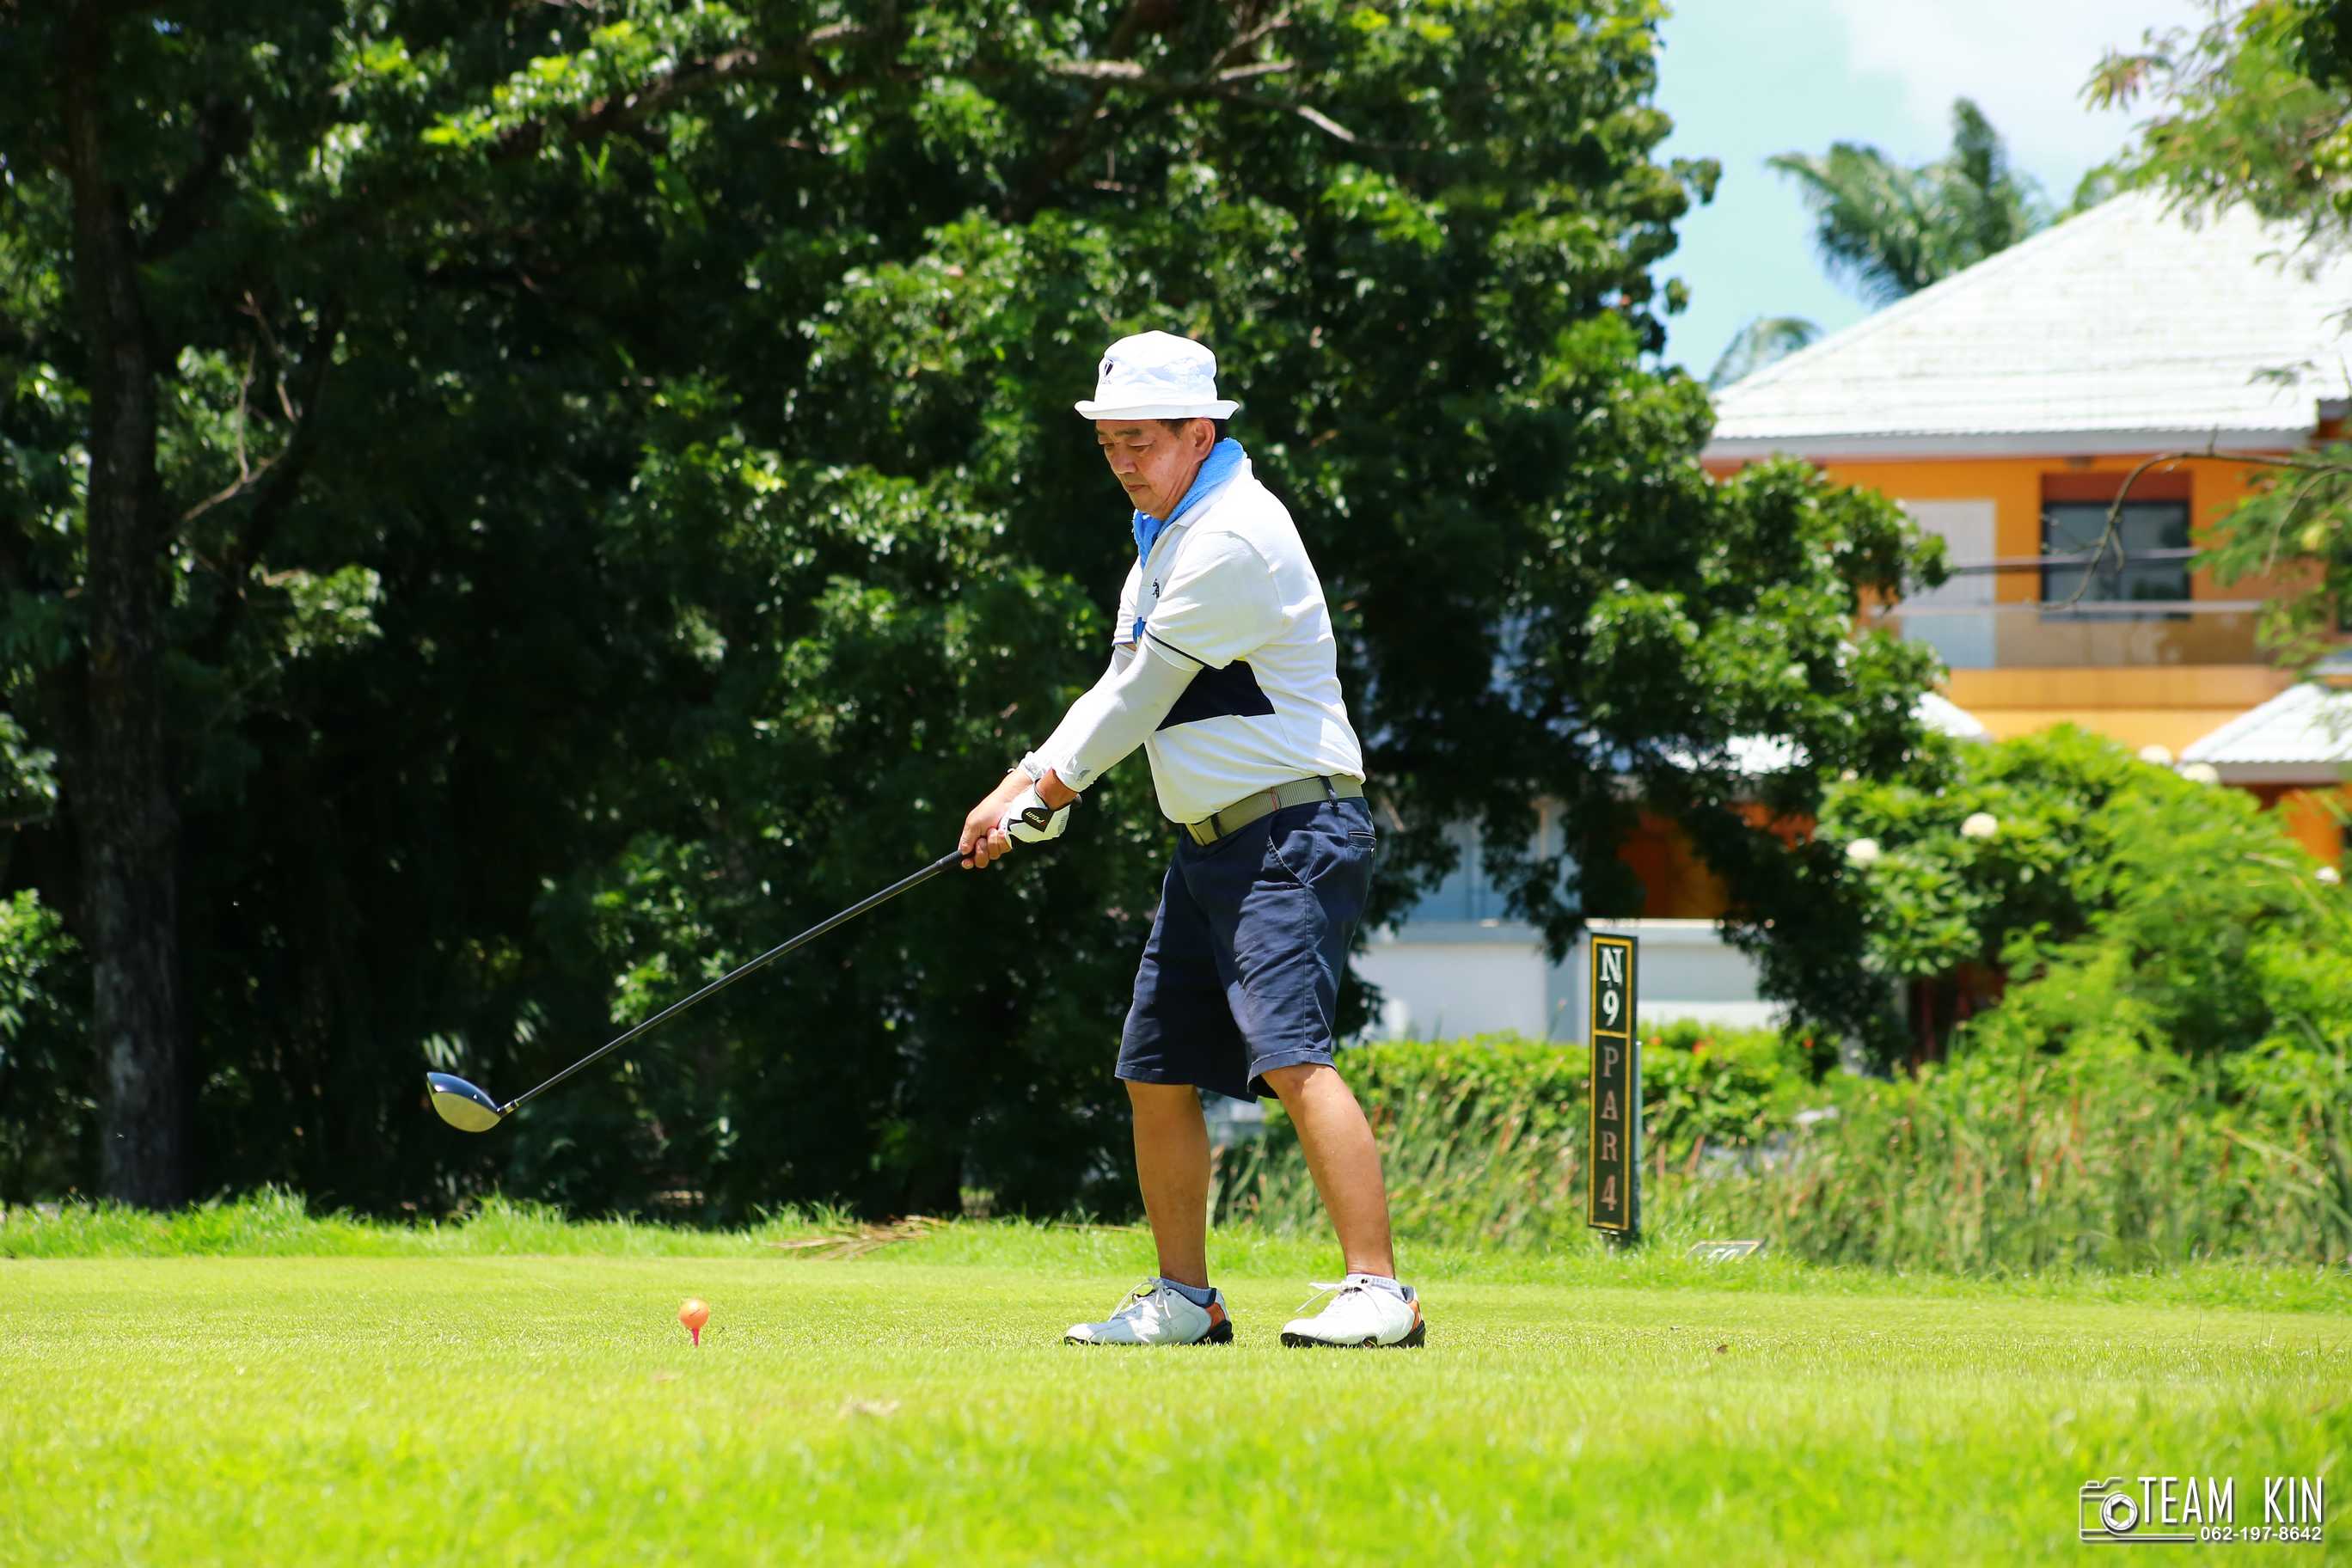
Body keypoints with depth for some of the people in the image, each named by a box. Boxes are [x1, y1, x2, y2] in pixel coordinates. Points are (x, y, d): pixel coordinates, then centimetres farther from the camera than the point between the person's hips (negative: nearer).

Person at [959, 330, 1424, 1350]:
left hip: (1293, 833, -10)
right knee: (1156, 1074, 10)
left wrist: (1047, 791, -2)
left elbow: (1143, 693, -13)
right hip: (1211, 841, 10)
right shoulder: (1166, 532, 16)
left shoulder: (1233, 539, -16)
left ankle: (1378, 1292, -29)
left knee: (1290, 1053, -23)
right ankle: (1186, 1299, 21)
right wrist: (1032, 780, 8)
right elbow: (1126, 685, 21)